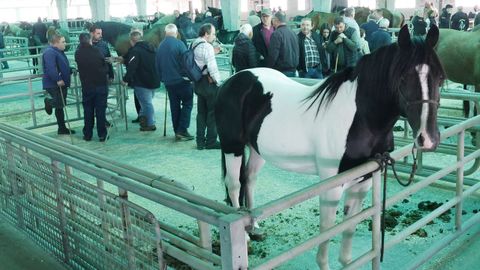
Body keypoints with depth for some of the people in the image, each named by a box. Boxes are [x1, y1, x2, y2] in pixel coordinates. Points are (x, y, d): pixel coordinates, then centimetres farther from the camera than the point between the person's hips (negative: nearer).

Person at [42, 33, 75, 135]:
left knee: (60, 106, 14)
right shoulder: (50, 52, -17)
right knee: (60, 104, -16)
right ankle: (48, 101, 15)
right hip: (53, 85, -10)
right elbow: (51, 68, -28)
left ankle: (62, 128, 21)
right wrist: (58, 79, -30)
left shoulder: (59, 51, 16)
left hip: (61, 84, 10)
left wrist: (71, 71, 13)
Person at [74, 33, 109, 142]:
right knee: (100, 110, 4)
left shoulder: (78, 53, -4)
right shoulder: (96, 51, -8)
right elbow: (105, 67, -2)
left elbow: (79, 68, 7)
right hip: (101, 84, -1)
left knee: (88, 111, 11)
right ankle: (102, 135, 6)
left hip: (86, 86, 1)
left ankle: (88, 135, 14)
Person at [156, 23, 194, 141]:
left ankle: (177, 131, 15)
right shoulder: (179, 44, -11)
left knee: (174, 105, 12)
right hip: (182, 80, -6)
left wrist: (162, 78, 22)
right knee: (187, 103, 3)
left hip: (168, 82, 6)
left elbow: (157, 65, 13)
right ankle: (182, 130, -6)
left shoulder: (160, 46, 7)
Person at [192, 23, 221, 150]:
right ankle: (211, 141, 5)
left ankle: (200, 141, 18)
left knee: (201, 112, 14)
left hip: (198, 82, 8)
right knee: (213, 112, 1)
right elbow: (212, 67, -19)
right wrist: (217, 81, -9)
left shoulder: (193, 45, 10)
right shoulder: (207, 46, -15)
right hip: (208, 82, -8)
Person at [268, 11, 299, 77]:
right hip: (293, 70, 7)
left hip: (282, 71, -7)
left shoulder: (276, 34, -13)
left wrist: (268, 69, -5)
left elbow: (273, 55, -16)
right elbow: (297, 53, 16)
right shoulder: (293, 33, 11)